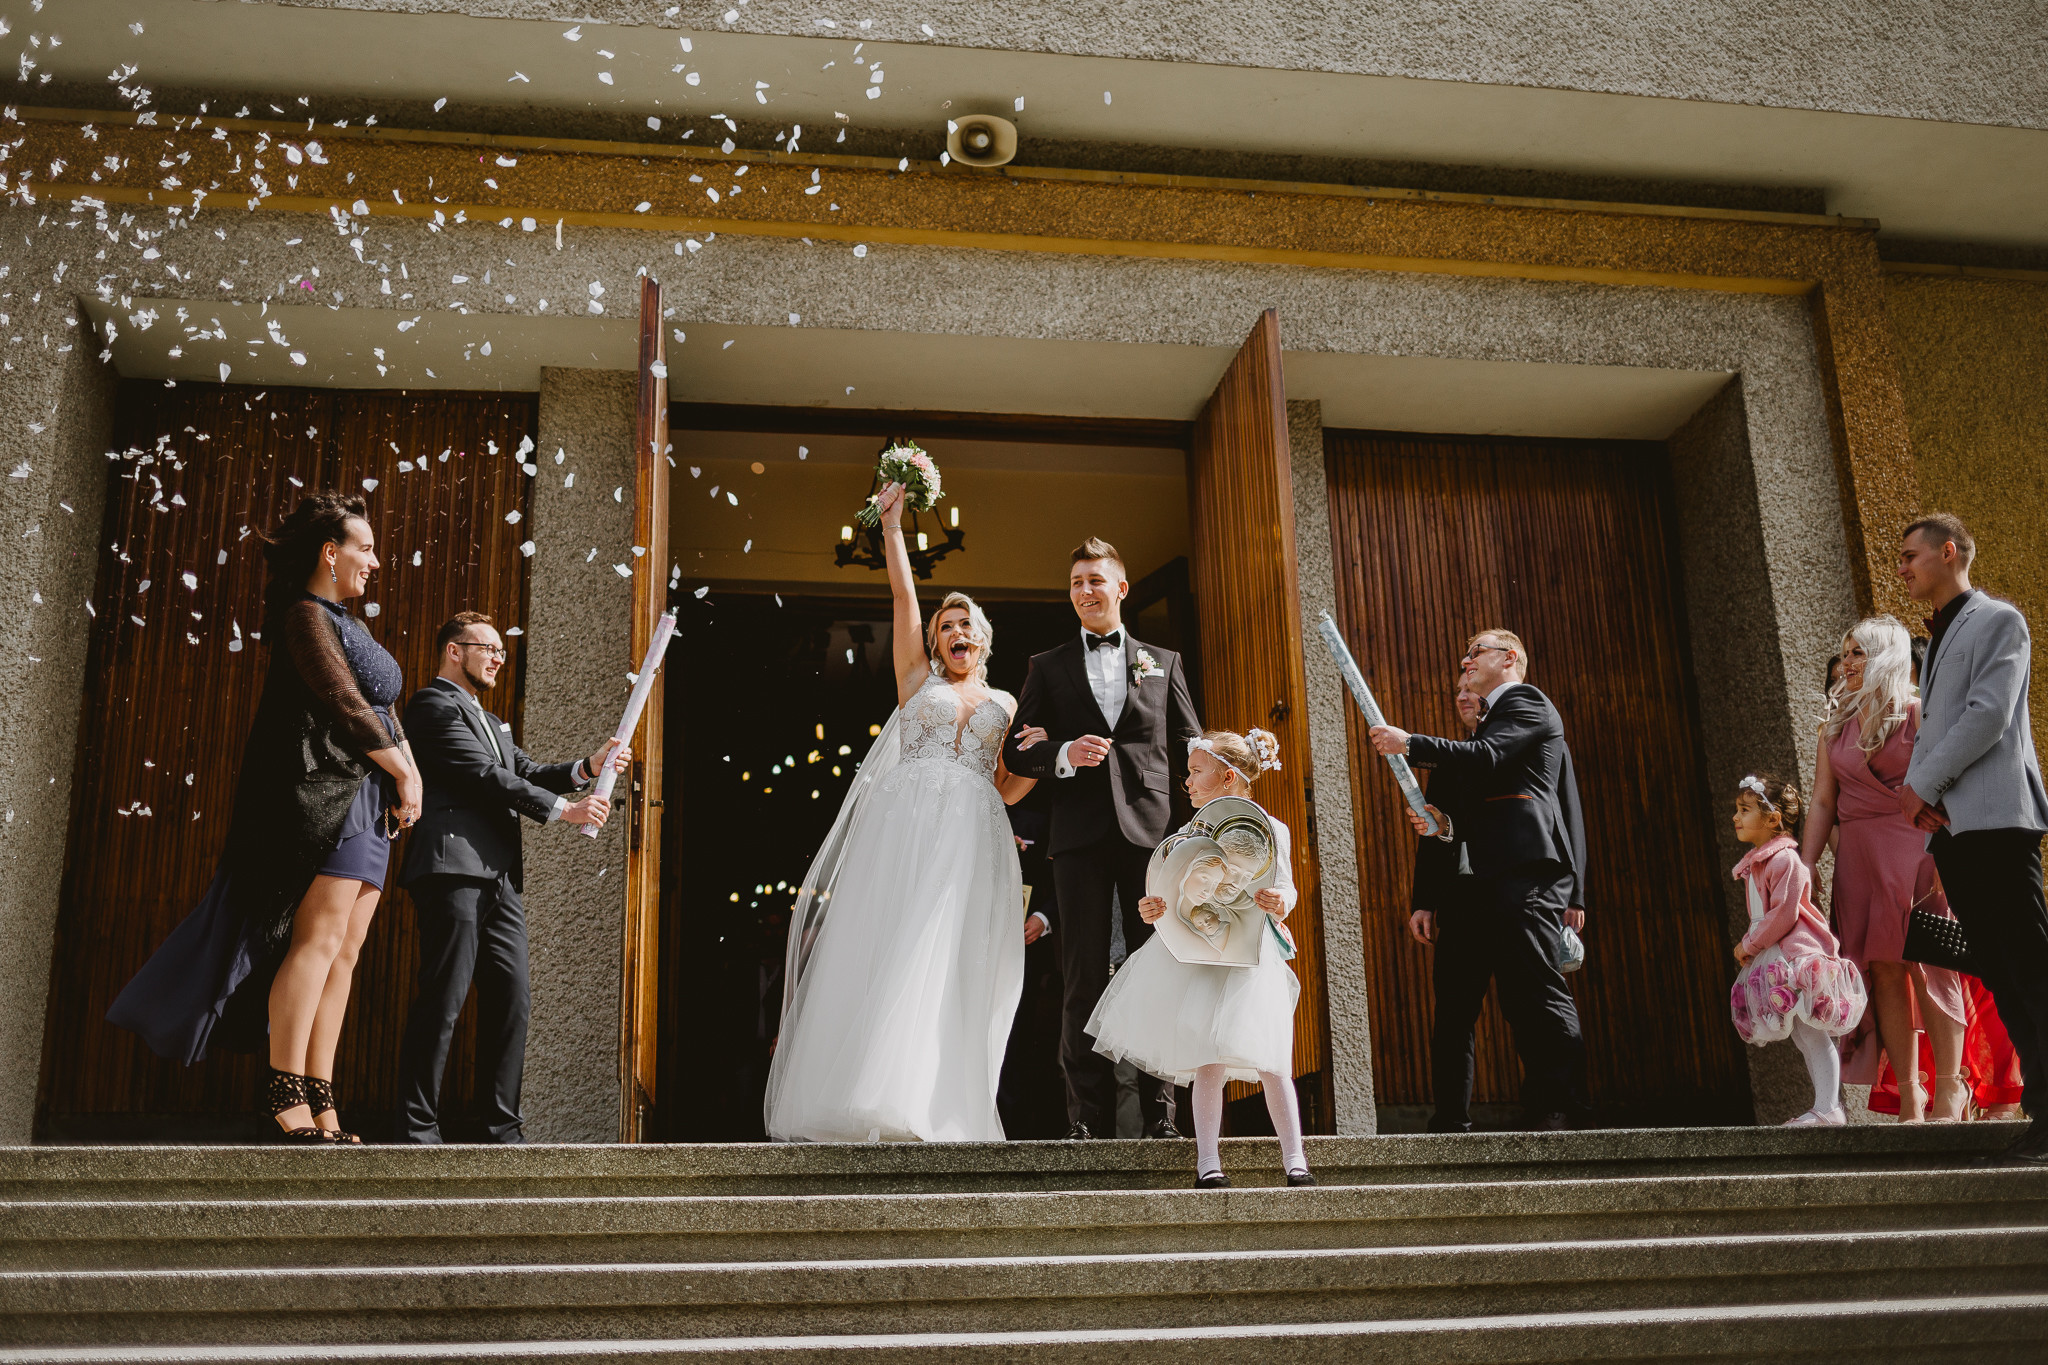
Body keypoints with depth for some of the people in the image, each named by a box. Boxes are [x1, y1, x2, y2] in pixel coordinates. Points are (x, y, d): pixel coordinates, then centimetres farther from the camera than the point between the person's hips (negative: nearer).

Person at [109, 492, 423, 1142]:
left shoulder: (344, 624, 24)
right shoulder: (304, 616, -6)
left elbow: (382, 712, 19)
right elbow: (344, 705, -14)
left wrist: (409, 772, 4)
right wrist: (403, 774, -9)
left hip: (365, 799, 9)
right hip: (322, 792, -9)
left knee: (344, 952, 4)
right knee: (319, 937, -15)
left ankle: (321, 1111, 5)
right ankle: (287, 1099, -13)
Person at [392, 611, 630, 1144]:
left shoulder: (490, 721, 30)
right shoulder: (434, 704, -1)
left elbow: (525, 771, 18)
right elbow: (485, 776, -10)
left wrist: (588, 768, 1)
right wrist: (563, 810, -11)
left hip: (500, 877, 9)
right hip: (454, 869, -9)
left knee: (511, 1000, 5)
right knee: (443, 1000, -10)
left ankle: (502, 1127, 10)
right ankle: (418, 1130, -5)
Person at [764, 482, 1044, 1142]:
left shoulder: (1005, 705, 24)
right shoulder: (918, 679, 19)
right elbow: (903, 597, 12)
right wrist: (891, 525, 8)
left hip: (972, 837, 1)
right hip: (903, 822, -1)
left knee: (949, 964, -9)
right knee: (881, 952, -11)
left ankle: (934, 1107, -11)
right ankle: (859, 1096, -11)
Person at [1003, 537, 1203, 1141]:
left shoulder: (1163, 662, 17)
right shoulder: (1048, 667, 15)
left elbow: (1190, 748, 13)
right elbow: (1017, 752, 9)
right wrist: (1063, 755, -11)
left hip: (1150, 826, 0)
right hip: (1080, 833, 0)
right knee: (1083, 977, -1)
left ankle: (1160, 1109, 6)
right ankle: (1088, 1114, 3)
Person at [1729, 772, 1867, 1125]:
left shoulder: (1784, 859, -14)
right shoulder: (1755, 864, 17)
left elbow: (1783, 914, -19)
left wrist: (1749, 944, -13)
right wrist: (1749, 945, 11)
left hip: (1798, 955, -10)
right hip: (1773, 960, 10)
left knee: (1812, 1033, -10)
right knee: (1802, 1037, 11)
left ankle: (1828, 1109, -8)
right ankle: (1826, 1107, 15)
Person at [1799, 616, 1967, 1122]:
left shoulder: (1917, 716, 1)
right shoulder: (1835, 726, 16)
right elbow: (1822, 802, 13)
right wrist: (1803, 870, 6)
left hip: (1913, 851, -4)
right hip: (1857, 855, 4)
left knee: (1926, 966, -7)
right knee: (1883, 970, -1)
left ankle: (1949, 1091, 1)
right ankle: (1909, 1099, 2)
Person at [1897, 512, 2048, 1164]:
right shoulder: (1937, 640, 26)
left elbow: (1988, 716, -11)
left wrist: (1922, 786, -8)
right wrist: (1915, 787, 3)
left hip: (1995, 817, -8)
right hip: (1949, 824, 8)